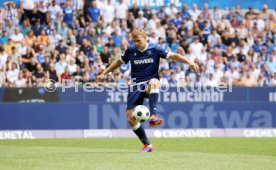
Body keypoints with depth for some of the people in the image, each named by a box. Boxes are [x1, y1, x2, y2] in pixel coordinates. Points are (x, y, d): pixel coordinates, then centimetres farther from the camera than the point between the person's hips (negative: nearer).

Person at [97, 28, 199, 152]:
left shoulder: (154, 49, -3)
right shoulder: (130, 50, 5)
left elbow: (173, 56, -6)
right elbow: (119, 62, 21)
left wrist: (189, 62, -20)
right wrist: (104, 73, 20)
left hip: (150, 82, -3)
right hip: (136, 85, 3)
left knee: (154, 82, -42)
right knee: (130, 118, -10)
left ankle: (153, 116, -50)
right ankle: (147, 145, 4)